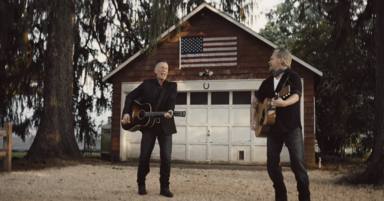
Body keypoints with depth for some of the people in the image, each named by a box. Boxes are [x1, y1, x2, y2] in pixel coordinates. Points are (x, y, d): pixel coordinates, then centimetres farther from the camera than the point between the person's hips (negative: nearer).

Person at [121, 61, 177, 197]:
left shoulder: (172, 86, 4)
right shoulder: (147, 84, 3)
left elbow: (172, 100, -15)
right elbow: (130, 97, 5)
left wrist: (170, 111, -36)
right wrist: (126, 113, -9)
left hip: (165, 126, 0)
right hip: (148, 125, 0)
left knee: (166, 157, -4)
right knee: (144, 156, 0)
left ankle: (164, 187, 6)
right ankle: (141, 185, 17)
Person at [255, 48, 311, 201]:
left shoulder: (292, 76, -4)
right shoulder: (268, 81, 14)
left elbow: (296, 96, -22)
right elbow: (257, 100, 24)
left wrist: (283, 103, -42)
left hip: (291, 127, -6)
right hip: (273, 128, 6)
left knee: (297, 163, -10)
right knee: (272, 164, 4)